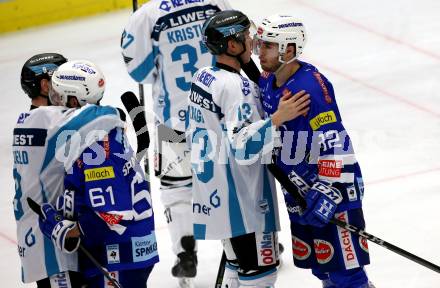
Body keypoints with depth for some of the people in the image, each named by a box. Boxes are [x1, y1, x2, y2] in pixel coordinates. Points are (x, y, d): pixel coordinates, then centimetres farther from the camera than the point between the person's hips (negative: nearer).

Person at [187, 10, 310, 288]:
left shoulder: (203, 77, 8)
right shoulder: (237, 87, -21)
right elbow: (243, 147, -28)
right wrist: (278, 118, -30)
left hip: (212, 192, 10)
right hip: (240, 198, -10)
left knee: (239, 262, 22)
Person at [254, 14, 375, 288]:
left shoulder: (311, 85, -24)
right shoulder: (266, 81, 3)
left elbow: (333, 142, -28)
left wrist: (327, 192, -30)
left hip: (333, 185, -9)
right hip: (298, 190, 9)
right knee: (313, 261, 16)